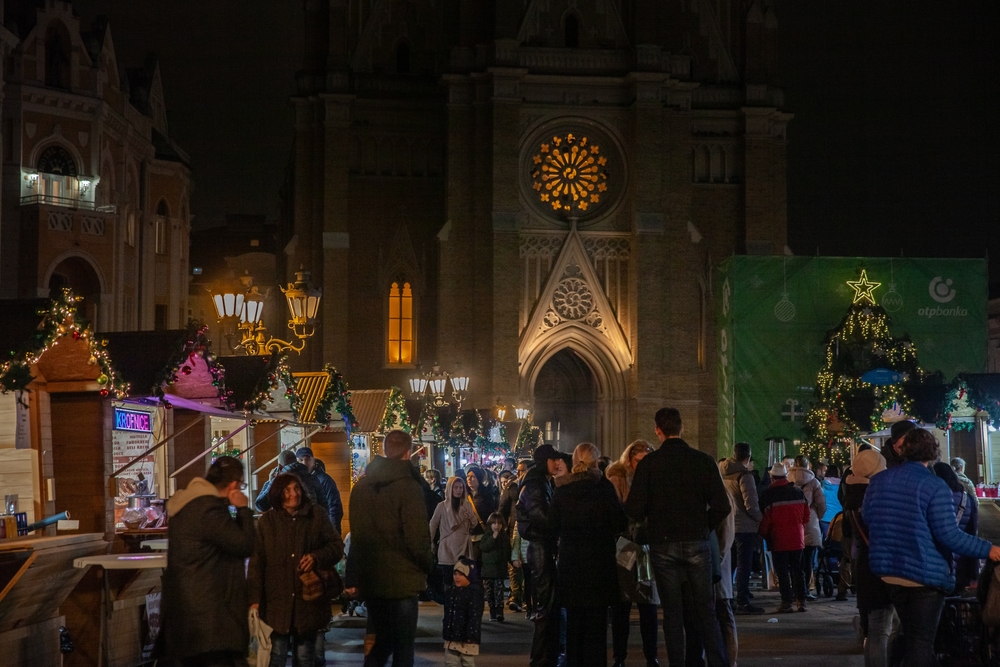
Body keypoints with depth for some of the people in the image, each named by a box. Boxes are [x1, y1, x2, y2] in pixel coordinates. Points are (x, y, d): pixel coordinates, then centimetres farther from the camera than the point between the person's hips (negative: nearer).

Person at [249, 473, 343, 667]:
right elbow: (256, 562, 1)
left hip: (308, 598, 0)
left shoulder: (317, 515, 3)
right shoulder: (267, 521, 4)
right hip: (277, 600, 0)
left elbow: (337, 545, 7)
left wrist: (317, 557, -14)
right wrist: (254, 598, -6)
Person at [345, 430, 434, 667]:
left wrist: (352, 577, 14)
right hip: (401, 579, -6)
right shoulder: (408, 486, -15)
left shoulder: (361, 485, 5)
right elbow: (417, 538, -17)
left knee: (380, 641, 19)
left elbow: (356, 535, 8)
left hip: (371, 578, 6)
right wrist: (428, 564, 2)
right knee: (403, 647, 3)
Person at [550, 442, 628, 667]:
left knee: (574, 621, 11)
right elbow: (620, 522, -10)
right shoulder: (603, 486, -7)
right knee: (596, 621, 1)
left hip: (570, 559, 3)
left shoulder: (562, 488, 2)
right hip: (599, 558, -3)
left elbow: (553, 526, 3)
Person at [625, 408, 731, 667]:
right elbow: (721, 506, -5)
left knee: (672, 611, 6)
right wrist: (704, 527, 12)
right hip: (697, 543, 1)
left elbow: (634, 509, -9)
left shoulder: (648, 463, -4)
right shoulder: (703, 460, -1)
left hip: (663, 545, -1)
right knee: (706, 610, 7)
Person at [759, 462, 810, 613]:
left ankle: (786, 602, -4)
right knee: (797, 569, 12)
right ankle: (801, 600, 11)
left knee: (782, 571, -1)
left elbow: (765, 519, -11)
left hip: (778, 540, -4)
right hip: (797, 538, 4)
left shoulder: (768, 494, -10)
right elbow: (806, 516, 8)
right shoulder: (798, 492, 4)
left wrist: (764, 534, 5)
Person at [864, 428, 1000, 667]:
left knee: (911, 636, 21)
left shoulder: (878, 480, 1)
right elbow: (948, 535, -20)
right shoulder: (935, 486, -17)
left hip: (889, 572, 6)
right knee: (921, 640, 2)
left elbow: (867, 516, 16)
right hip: (925, 574, -6)